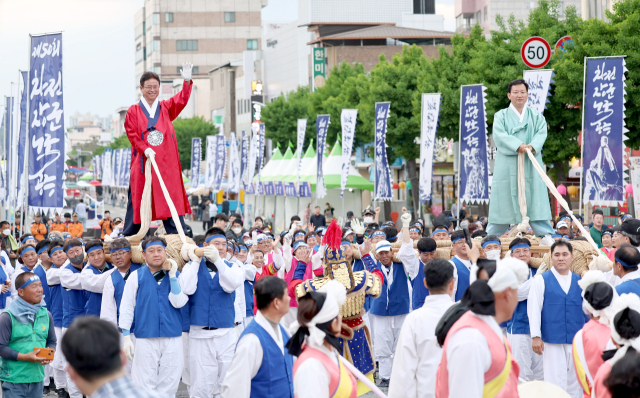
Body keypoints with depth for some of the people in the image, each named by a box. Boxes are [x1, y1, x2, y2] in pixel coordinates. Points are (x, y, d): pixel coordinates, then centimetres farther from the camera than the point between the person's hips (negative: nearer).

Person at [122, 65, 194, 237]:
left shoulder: (166, 108, 13)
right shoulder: (134, 111, 7)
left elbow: (181, 100, -4)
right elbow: (132, 135, -1)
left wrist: (187, 81, -22)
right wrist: (145, 149, -19)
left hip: (166, 163, 2)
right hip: (142, 163, -1)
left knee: (172, 201, -5)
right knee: (137, 202, 1)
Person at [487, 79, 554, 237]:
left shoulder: (536, 116, 14)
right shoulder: (501, 116, 7)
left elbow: (541, 133, -1)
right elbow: (500, 135, -9)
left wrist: (532, 146, -22)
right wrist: (518, 146, -24)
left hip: (530, 166, 1)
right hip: (508, 166, -1)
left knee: (535, 200, -4)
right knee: (503, 200, 0)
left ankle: (546, 235, -3)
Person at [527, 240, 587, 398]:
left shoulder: (580, 281, 12)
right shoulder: (541, 281, 2)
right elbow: (533, 309, -2)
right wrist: (536, 336, -9)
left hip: (577, 341, 3)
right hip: (552, 341, -3)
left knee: (576, 384, 6)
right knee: (555, 384, -6)